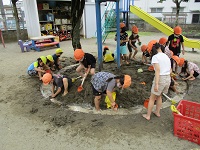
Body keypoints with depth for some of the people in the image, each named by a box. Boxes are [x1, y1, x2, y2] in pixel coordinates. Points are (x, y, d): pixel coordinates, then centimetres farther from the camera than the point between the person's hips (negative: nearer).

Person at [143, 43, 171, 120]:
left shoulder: (155, 57, -9)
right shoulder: (166, 56, 11)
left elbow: (158, 70, -20)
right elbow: (170, 70, 9)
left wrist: (156, 84, -22)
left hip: (160, 79, -6)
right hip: (168, 78, 7)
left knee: (152, 98, 10)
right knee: (159, 96, 26)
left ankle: (148, 115, 20)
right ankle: (157, 112, 39)